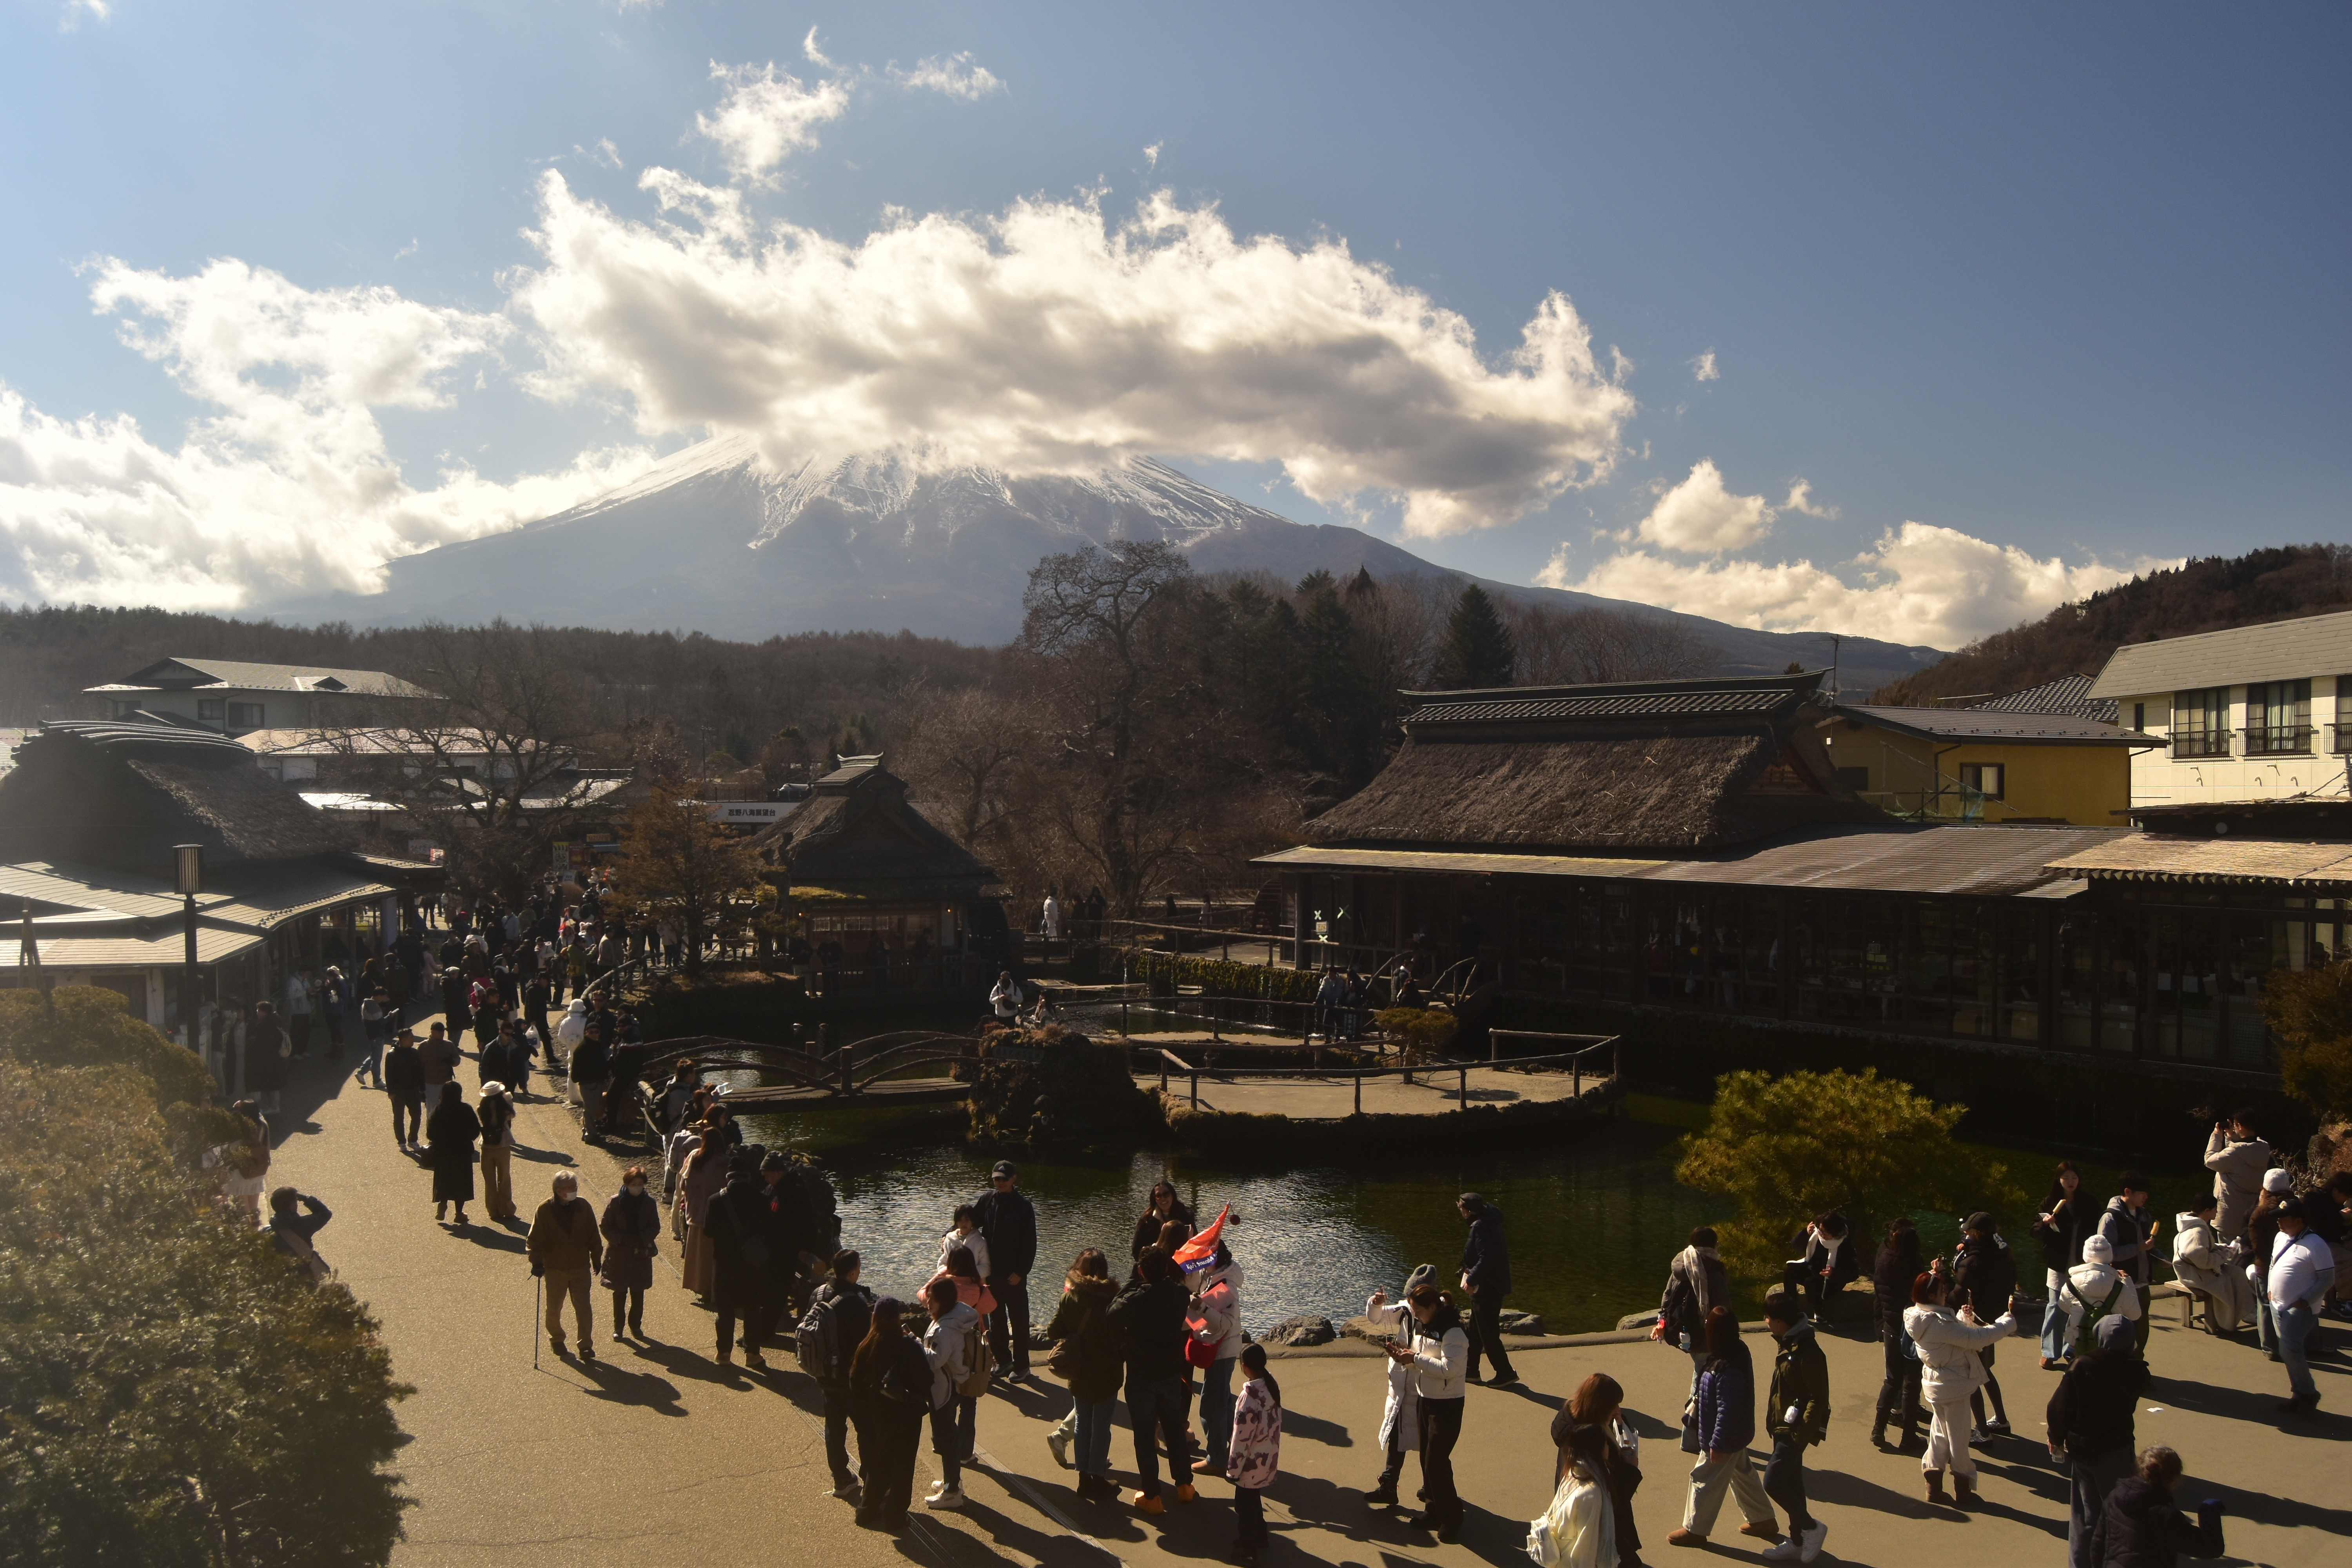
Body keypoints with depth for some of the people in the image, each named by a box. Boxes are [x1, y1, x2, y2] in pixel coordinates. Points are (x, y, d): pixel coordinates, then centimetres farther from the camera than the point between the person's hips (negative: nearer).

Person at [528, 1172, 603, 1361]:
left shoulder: (583, 1206, -4)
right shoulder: (545, 1210, -12)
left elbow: (593, 1236, 6)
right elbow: (535, 1239, -8)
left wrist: (597, 1259, 9)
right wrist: (537, 1262, -18)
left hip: (581, 1267, 1)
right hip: (554, 1269, -1)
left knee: (583, 1307, -3)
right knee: (554, 1309, 14)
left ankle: (586, 1347, 3)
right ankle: (556, 1340, 36)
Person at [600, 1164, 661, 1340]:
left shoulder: (649, 1203, -4)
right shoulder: (615, 1202, -9)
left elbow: (655, 1227, 1)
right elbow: (605, 1227, -5)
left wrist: (641, 1239, -16)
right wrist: (622, 1239, -17)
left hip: (642, 1255, 2)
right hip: (619, 1255, -1)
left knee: (638, 1293, 10)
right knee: (619, 1294, 7)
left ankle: (636, 1325, 25)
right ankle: (618, 1328, 20)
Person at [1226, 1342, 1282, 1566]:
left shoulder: (1249, 1397, -30)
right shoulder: (1272, 1386, -5)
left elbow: (1242, 1437, -23)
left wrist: (1233, 1469, -12)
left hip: (1253, 1463, -8)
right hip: (1269, 1458, 8)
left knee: (1245, 1505, 11)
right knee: (1255, 1499, 26)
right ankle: (1259, 1538, 41)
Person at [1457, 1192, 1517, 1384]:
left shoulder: (1480, 1227, -22)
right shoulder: (1488, 1221, 9)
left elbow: (1486, 1258, -29)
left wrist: (1472, 1280, -23)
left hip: (1487, 1287, -11)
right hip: (1489, 1285, 11)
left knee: (1488, 1332, -2)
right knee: (1476, 1330, 18)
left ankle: (1505, 1372, 5)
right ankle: (1471, 1370, 27)